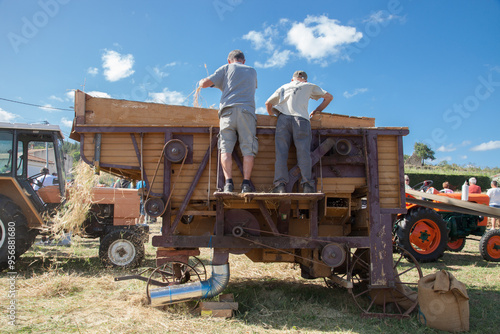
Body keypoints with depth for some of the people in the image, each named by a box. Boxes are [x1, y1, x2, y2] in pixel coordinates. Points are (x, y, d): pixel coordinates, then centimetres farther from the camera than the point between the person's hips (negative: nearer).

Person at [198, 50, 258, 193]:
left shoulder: (226, 68, 19)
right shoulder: (252, 71, 28)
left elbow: (204, 84, 11)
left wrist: (201, 82, 35)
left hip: (228, 110, -1)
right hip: (247, 111, 1)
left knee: (226, 148, -3)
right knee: (248, 149, -3)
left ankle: (228, 182, -16)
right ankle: (246, 183, -14)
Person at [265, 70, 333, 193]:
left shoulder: (283, 87, 35)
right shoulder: (309, 86, 29)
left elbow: (268, 103, 40)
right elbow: (329, 97, 31)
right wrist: (316, 111, 36)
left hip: (283, 118, 2)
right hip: (301, 118, -1)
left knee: (281, 151, -10)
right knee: (303, 151, -12)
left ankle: (280, 184, -26)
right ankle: (306, 183, -27)